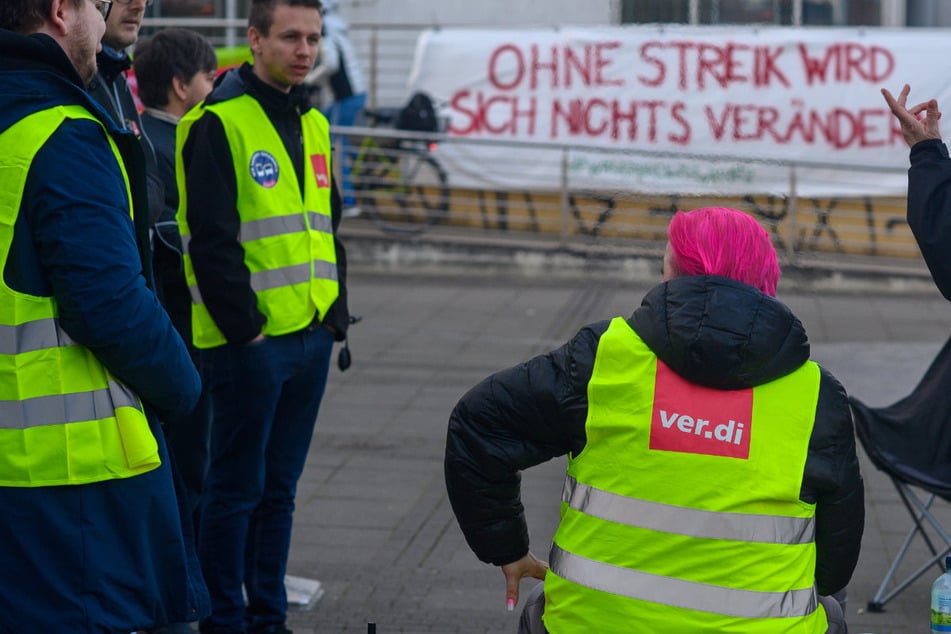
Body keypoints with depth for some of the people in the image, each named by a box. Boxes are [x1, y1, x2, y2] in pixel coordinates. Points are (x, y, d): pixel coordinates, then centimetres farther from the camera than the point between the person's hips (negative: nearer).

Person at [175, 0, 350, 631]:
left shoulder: (314, 124, 14)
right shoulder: (220, 122, -10)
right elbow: (211, 240, -15)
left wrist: (336, 314, 11)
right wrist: (242, 326, -15)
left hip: (311, 338, 7)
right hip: (250, 341, -7)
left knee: (280, 485, 14)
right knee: (237, 487, 1)